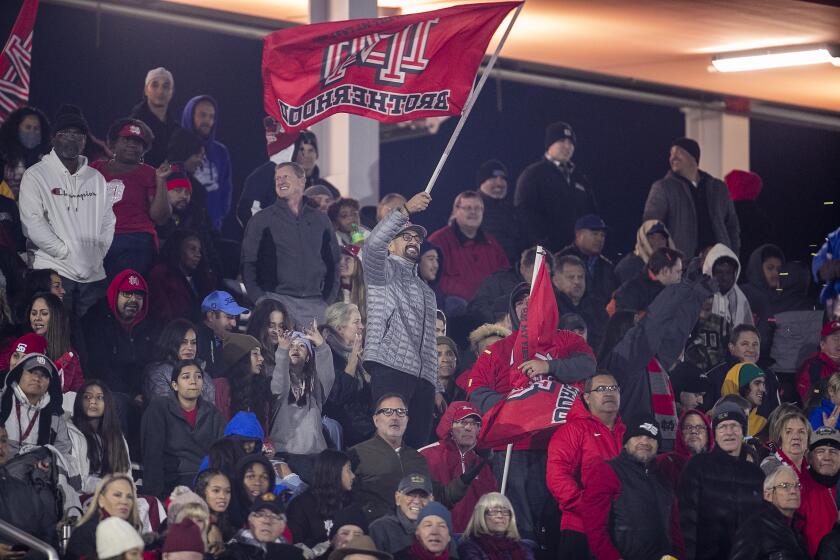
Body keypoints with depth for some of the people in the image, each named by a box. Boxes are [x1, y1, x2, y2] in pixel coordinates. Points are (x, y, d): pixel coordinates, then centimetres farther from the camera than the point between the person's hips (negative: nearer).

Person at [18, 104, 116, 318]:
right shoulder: (36, 175, 1)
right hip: (54, 271, -5)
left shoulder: (97, 178, 17)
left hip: (94, 275, 5)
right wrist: (67, 252, -12)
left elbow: (108, 221, 17)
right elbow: (32, 224, -9)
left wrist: (98, 253, 0)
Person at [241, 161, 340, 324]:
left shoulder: (320, 221, 16)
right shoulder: (261, 221, 8)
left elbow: (333, 264, 19)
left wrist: (328, 301, 7)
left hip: (315, 305, 3)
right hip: (278, 301, -3)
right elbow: (248, 265, 4)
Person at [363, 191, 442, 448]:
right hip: (390, 369, -7)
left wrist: (436, 387, 21)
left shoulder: (426, 290, 31)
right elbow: (373, 244, -14)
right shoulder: (384, 271, 10)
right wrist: (406, 210, -23)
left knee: (418, 443, -2)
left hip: (423, 378, 7)